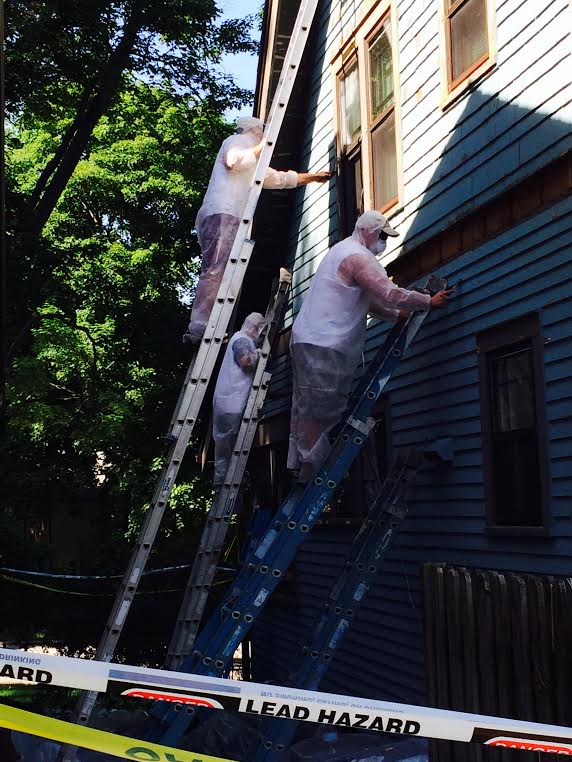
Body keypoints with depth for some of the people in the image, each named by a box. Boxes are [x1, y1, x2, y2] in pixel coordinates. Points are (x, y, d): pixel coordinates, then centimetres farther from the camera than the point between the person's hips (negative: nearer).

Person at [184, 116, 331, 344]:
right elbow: (233, 161, -12)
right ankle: (199, 328, -34)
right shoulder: (239, 140, 11)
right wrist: (261, 148, 1)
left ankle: (200, 329, -14)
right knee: (216, 272, -22)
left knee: (222, 276, -4)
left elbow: (279, 178, 46)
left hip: (228, 218, 10)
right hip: (222, 214, -10)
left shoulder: (253, 163, 38)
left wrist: (313, 177, 53)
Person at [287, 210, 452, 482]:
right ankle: (313, 477, -11)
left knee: (307, 413, 10)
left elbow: (366, 300, 26)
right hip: (322, 347, -11)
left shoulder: (342, 251, 25)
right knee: (318, 415, -11)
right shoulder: (358, 256, -10)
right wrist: (430, 301, -7)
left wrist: (396, 314, 16)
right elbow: (390, 293, -17)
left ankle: (299, 470, 12)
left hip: (306, 342, 11)